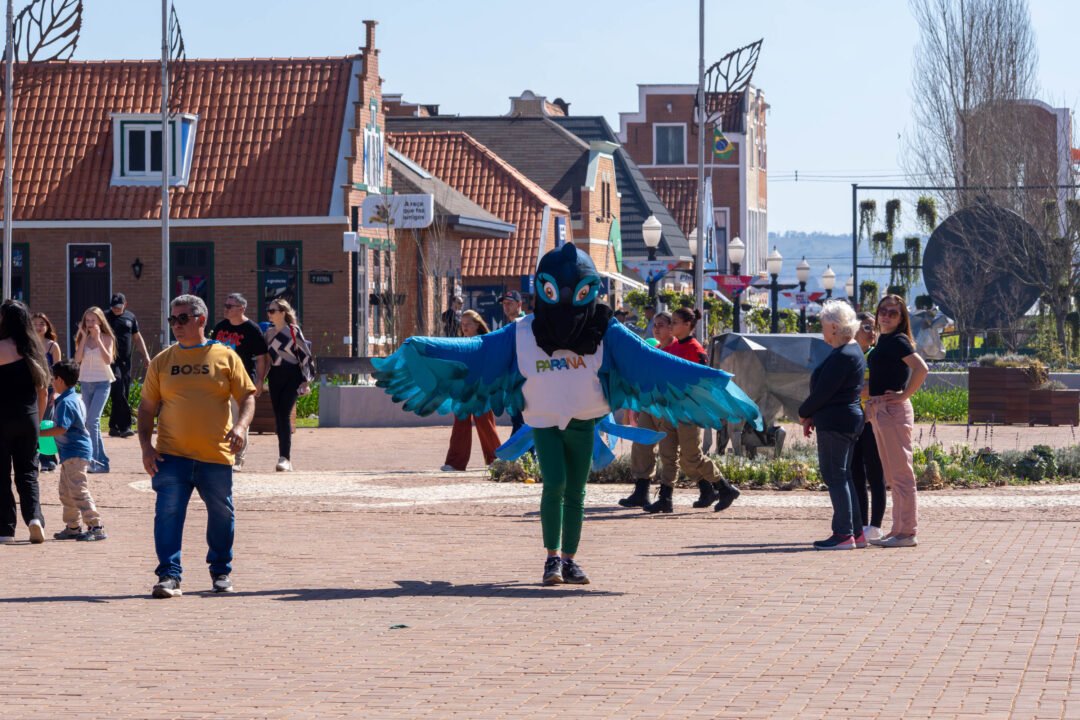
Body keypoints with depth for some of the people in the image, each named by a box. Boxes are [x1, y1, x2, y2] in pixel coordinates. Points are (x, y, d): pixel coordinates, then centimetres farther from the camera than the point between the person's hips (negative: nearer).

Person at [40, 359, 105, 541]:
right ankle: (73, 527, 26)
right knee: (66, 492, 18)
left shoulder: (66, 403, -18)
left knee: (78, 490, -12)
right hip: (71, 453, 11)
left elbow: (61, 429, -26)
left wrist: (39, 433, -19)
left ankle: (96, 527, -15)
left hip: (74, 453, -11)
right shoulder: (75, 399, 14)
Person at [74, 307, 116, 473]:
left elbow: (108, 360, -17)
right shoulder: (83, 338, 6)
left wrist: (97, 339, -18)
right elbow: (77, 358, -8)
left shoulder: (106, 338, -4)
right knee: (92, 422, 7)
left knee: (92, 420, -18)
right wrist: (84, 337, -11)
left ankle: (93, 461, -21)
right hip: (85, 383, 5)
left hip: (102, 383, -5)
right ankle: (102, 462, 13)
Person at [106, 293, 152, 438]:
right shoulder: (106, 318, 0)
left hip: (125, 361, 5)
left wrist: (145, 355, 14)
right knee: (119, 394, -14)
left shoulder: (130, 317, 12)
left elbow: (137, 338, 19)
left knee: (122, 395, 6)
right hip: (111, 360, -5)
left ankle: (114, 427, 13)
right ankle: (124, 426, -14)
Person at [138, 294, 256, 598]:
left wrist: (240, 426, -14)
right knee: (168, 514, -11)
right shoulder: (162, 361, 8)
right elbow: (147, 407, 10)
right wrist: (146, 445, -1)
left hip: (216, 456, 0)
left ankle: (221, 571, 29)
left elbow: (247, 396, 4)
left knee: (221, 515, 11)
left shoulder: (225, 357, 4)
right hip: (171, 456, 0)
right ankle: (169, 576, -11)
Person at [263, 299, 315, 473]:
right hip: (275, 376, 6)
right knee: (278, 417, 4)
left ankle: (285, 457, -21)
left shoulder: (294, 331, -5)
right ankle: (285, 459, 12)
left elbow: (305, 354, -5)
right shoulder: (268, 333, 11)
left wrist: (305, 380, -9)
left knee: (284, 414, -17)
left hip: (292, 375, -6)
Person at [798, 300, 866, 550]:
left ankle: (844, 534, -7)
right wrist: (813, 417, 15)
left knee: (835, 477, -7)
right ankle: (855, 532, 17)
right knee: (842, 476, 14)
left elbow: (823, 391, -19)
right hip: (848, 419, 11)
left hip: (836, 422, -11)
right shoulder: (852, 350, 15)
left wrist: (804, 413, -3)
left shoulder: (843, 356, -18)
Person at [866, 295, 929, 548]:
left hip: (893, 411, -10)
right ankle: (899, 530, 18)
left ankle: (907, 532, -5)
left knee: (901, 473, -7)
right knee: (892, 475, 13)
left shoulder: (897, 341, -11)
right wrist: (872, 404, 14)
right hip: (879, 411, 10)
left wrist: (904, 396, -17)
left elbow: (921, 368, -25)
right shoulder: (882, 341, 15)